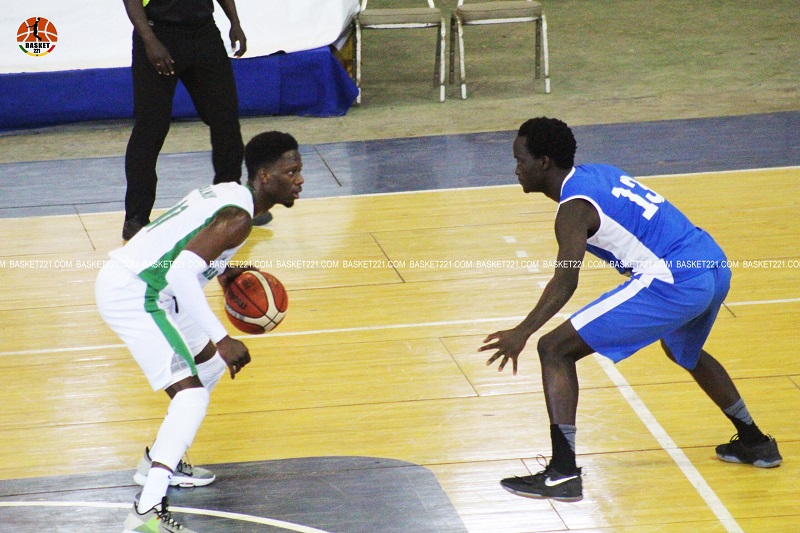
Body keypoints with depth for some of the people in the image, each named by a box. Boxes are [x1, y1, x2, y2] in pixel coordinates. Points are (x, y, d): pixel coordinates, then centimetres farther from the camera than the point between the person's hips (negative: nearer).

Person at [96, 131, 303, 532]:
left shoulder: (228, 194, 13)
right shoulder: (239, 215, -17)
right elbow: (182, 273, -28)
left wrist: (221, 272, 18)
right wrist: (221, 339, -26)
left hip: (126, 281, 11)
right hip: (133, 293, -11)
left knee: (210, 363, 26)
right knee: (191, 391, -19)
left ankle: (160, 462, 33)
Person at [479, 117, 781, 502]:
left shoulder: (575, 208, -7)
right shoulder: (599, 175, 19)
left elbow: (566, 282, -21)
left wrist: (523, 332, -29)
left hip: (675, 282, -9)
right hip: (716, 267, 9)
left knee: (555, 350, -5)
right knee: (683, 351, 41)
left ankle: (562, 474, -12)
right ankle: (753, 442, 48)